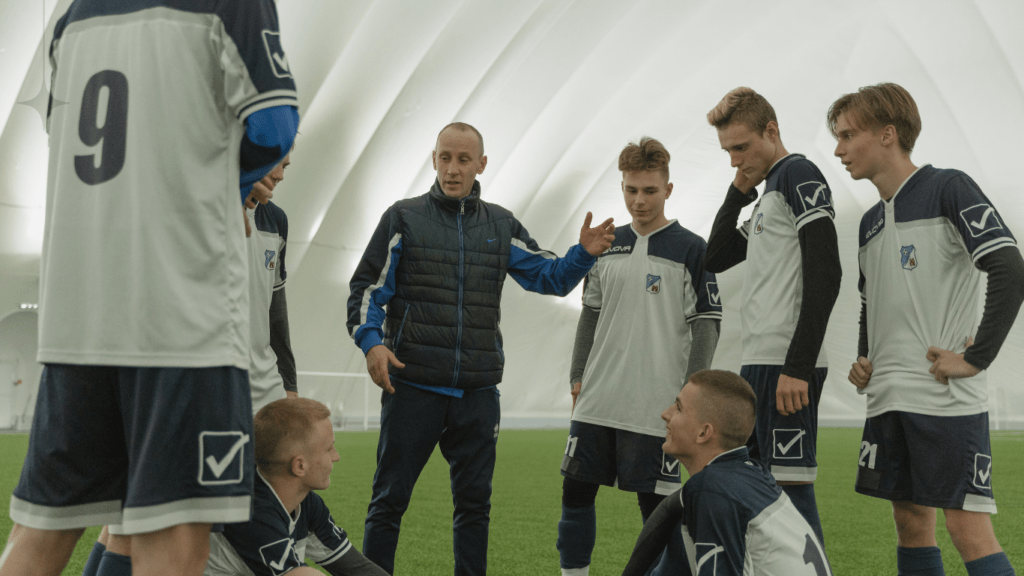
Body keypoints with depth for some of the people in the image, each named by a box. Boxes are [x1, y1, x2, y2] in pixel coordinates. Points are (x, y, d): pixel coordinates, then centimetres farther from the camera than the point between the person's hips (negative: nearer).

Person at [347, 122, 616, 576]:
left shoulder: (501, 226, 12)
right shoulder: (404, 218, 3)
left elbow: (550, 278, 13)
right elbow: (367, 288, 3)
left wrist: (584, 253, -7)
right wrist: (371, 342, -14)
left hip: (478, 390, 3)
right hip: (412, 385, -3)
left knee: (474, 501, 11)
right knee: (390, 499, 2)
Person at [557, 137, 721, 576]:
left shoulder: (691, 250, -3)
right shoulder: (607, 245, 11)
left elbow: (706, 327, -4)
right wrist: (578, 378, 11)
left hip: (656, 406, -5)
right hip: (597, 401, 5)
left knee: (655, 502, 1)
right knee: (576, 490, 7)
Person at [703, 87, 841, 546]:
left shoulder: (798, 174, -6)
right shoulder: (768, 191, 22)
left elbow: (825, 273, -17)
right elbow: (715, 259, 26)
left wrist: (797, 367, -22)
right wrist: (738, 194, 14)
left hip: (787, 368, -10)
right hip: (757, 365, 10)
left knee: (791, 486, -8)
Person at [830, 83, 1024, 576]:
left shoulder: (947, 189, -6)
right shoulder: (870, 222, 17)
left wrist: (976, 359, -18)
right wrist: (864, 360, 10)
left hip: (947, 398, -8)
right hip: (887, 401, 8)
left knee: (968, 529, -8)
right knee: (911, 523, 12)